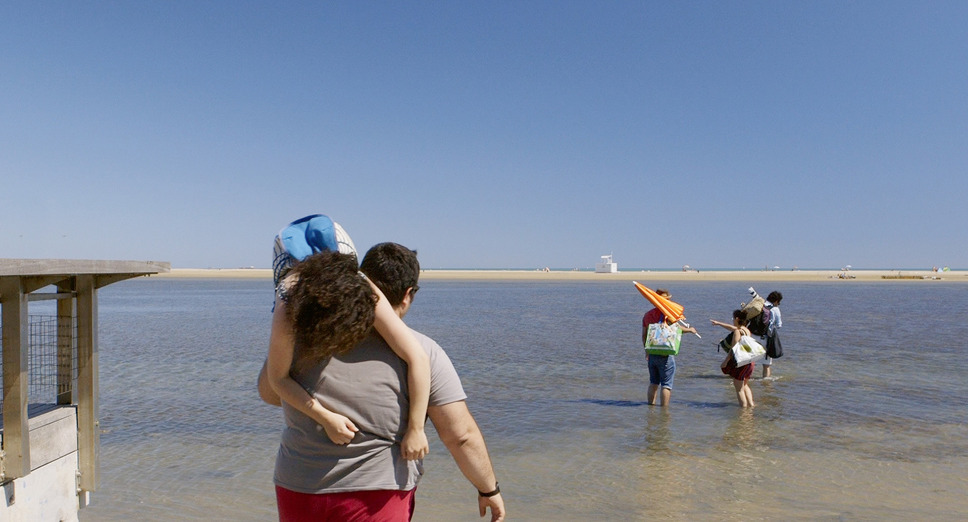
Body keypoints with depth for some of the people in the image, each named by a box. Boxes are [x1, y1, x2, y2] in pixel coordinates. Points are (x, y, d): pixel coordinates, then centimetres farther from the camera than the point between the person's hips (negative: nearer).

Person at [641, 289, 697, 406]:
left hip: (651, 354, 6)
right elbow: (676, 328, -22)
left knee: (653, 383, 17)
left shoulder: (647, 315, 9)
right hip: (665, 355, -6)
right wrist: (689, 330, -4)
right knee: (666, 385, 1)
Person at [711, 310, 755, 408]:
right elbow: (732, 327, 26)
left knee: (739, 388, 2)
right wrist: (718, 323, 37)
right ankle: (751, 404, 23)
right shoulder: (746, 330, 10)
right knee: (745, 385, 24)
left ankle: (743, 406, 2)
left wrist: (725, 361, -13)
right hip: (749, 362, 8)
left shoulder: (737, 331, -16)